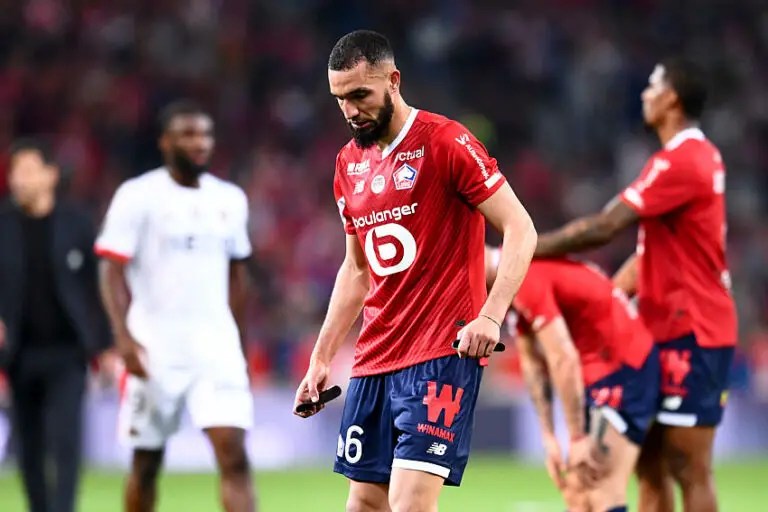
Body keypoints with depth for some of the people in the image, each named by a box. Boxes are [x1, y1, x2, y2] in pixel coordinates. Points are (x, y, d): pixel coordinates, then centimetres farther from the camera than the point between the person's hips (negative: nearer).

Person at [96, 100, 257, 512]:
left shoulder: (230, 200, 10)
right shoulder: (137, 196, -4)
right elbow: (112, 271, -8)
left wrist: (241, 347, 19)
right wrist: (124, 337, -20)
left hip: (216, 344, 3)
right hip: (154, 349, -3)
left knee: (234, 454, -11)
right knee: (147, 461, 7)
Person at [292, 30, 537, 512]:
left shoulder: (445, 142, -8)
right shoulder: (349, 163, 13)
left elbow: (521, 230, -11)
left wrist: (490, 315, -23)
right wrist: (322, 358, 18)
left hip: (441, 356, -7)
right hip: (373, 360, 7)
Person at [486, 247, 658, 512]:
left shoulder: (524, 277, -22)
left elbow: (564, 359, -23)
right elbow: (533, 362, 13)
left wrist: (578, 438, -18)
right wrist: (549, 437, 11)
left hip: (623, 369, -10)